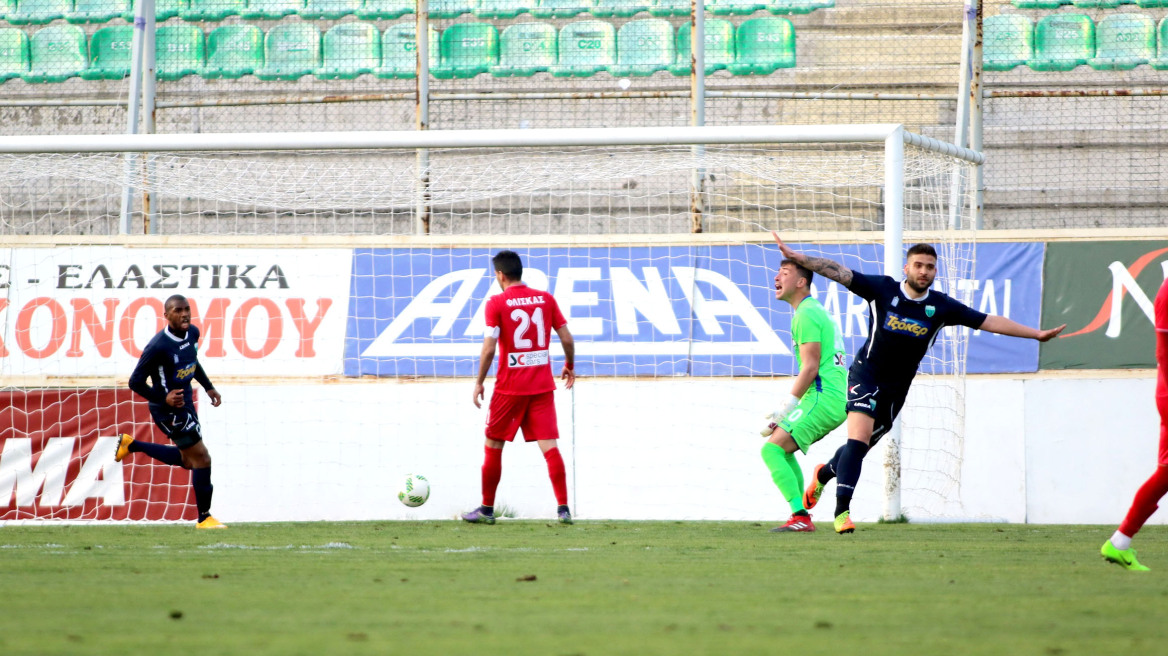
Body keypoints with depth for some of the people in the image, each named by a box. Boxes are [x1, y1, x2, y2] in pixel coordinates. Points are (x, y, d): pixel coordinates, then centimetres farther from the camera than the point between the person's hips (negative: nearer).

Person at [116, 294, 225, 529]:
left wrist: (208, 387, 15)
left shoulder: (193, 333, -1)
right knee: (201, 458, -8)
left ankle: (131, 445, 33)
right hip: (169, 410, -9)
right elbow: (135, 382, -20)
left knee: (187, 460, 21)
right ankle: (204, 517, 4)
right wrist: (163, 399, -28)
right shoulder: (158, 347, -26)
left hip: (186, 402, 9)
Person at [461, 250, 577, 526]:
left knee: (493, 446, 12)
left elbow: (489, 348, -12)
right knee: (550, 446, 0)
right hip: (542, 386, 3)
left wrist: (479, 382, -2)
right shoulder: (546, 299, 4)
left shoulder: (497, 303, -6)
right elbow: (567, 338, 4)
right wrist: (570, 366, 21)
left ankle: (487, 509, 18)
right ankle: (563, 508, -11)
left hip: (510, 387, -3)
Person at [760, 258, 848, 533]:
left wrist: (784, 410, -14)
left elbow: (810, 368, -16)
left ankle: (800, 517, -19)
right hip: (838, 398, 10)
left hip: (823, 398, -10)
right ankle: (802, 516, 12)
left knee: (772, 449, -12)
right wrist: (782, 415, 22)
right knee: (782, 449, 18)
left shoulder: (806, 314, -9)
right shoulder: (818, 311, 23)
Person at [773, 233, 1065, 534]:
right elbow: (840, 273, -14)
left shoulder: (941, 307, -6)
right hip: (866, 374, -4)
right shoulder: (883, 289, -11)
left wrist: (1037, 334, -7)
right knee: (859, 439, -21)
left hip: (897, 386, 4)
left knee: (861, 447, 13)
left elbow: (989, 322, -4)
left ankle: (824, 473, 45)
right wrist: (796, 257, -22)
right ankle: (842, 510, -19)